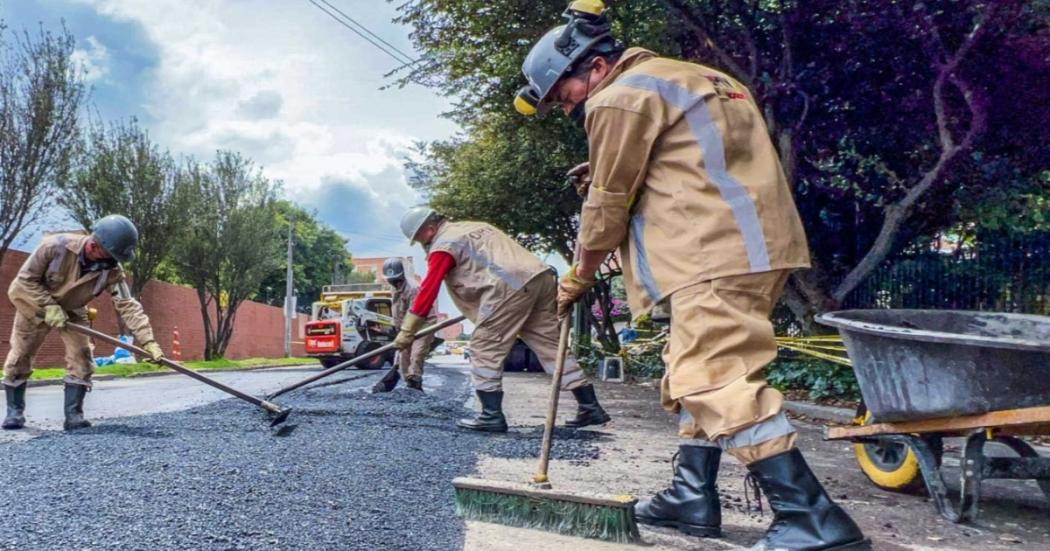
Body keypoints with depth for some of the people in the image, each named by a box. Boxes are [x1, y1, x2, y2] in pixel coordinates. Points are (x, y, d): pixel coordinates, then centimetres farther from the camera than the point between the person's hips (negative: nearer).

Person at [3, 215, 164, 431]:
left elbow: (128, 306, -32)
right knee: (19, 358, 4)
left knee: (81, 357, -9)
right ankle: (14, 411, 20)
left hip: (71, 311, 2)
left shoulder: (112, 270, -29)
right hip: (34, 304, -2)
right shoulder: (56, 245, -37)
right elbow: (25, 279, -26)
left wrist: (148, 341, -42)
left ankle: (74, 415, -3)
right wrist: (49, 306, -33)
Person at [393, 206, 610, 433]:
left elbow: (427, 290, 3)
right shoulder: (472, 227, 31)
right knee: (550, 344, 11)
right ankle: (590, 407, 12)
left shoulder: (442, 245, 6)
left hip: (511, 286, -9)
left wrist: (406, 332, 8)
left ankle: (492, 415, -2)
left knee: (484, 348, 0)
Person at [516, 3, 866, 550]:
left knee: (715, 378, -14)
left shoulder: (619, 98, -5)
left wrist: (579, 277, 12)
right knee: (696, 370, 15)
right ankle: (693, 495, 21)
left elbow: (609, 203, -1)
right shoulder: (676, 76, 26)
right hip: (749, 243, 11)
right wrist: (603, 175, 20)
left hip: (720, 251, -11)